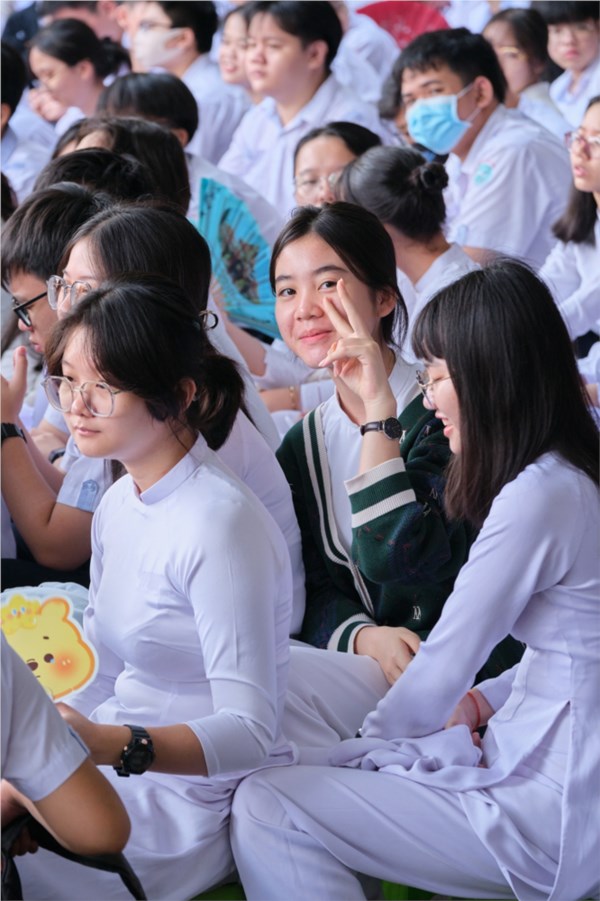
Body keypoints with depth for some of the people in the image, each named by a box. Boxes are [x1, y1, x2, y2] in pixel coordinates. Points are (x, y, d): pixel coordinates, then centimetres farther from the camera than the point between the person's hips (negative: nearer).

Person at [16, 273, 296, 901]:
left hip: (201, 800, -8)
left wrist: (112, 745, -35)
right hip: (124, 775, 8)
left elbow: (250, 732, -23)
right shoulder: (118, 506, 9)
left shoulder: (219, 525, -18)